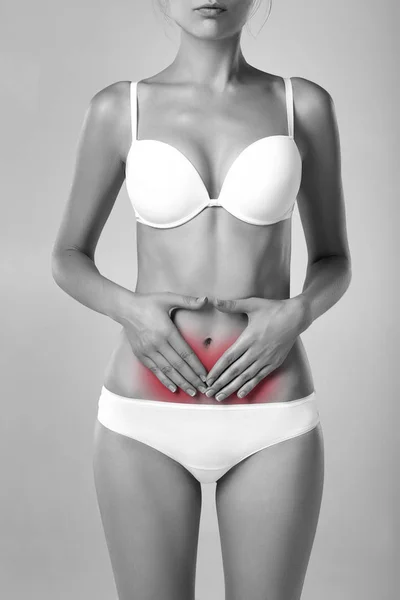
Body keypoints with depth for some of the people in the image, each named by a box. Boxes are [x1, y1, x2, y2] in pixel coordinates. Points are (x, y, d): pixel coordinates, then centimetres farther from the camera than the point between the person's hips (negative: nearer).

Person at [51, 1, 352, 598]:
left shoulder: (305, 104, 4)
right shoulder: (117, 109, 3)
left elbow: (334, 263, 10)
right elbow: (68, 259, 9)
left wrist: (296, 313, -12)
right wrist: (128, 309, -12)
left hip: (272, 422, 1)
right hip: (147, 419, 0)